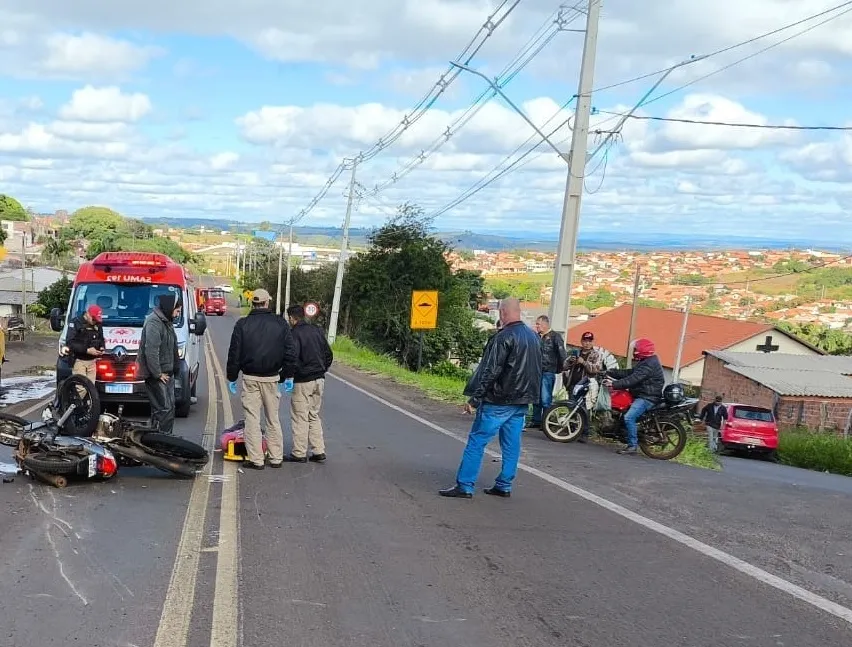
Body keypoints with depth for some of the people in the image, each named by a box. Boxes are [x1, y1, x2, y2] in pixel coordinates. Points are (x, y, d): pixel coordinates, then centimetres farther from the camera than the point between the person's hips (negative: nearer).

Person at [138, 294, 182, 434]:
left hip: (166, 373, 10)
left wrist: (175, 369, 16)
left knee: (169, 407, 12)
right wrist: (157, 373, -22)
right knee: (164, 409, -13)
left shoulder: (166, 322, 18)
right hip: (157, 375, -10)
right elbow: (151, 351, -23)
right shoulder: (153, 322, -16)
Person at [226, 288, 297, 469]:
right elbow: (290, 352, 1)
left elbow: (234, 353, -1)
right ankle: (276, 458, 14)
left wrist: (231, 377, 8)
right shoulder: (280, 324, -1)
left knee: (252, 419, 2)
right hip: (272, 378, 2)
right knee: (273, 419, 11)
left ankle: (256, 459, 1)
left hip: (250, 378, -2)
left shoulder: (242, 325, -4)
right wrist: (288, 376, 10)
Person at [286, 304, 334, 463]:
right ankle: (319, 451, 14)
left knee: (300, 418, 2)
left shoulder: (295, 334, -13)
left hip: (302, 382, -7)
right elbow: (329, 355, 12)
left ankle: (299, 453, 7)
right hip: (319, 380, 7)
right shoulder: (317, 331, 9)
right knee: (314, 416, 16)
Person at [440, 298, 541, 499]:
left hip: (498, 401, -8)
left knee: (477, 441, -3)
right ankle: (504, 486, 15)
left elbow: (490, 371, -19)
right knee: (511, 444, 11)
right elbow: (537, 370, 18)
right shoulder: (534, 337, 11)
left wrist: (475, 398, -15)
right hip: (522, 402, 8)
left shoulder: (505, 337, -16)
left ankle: (464, 486, -3)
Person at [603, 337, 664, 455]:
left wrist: (614, 384, -29)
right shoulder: (645, 362, 18)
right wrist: (609, 372, 7)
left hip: (647, 397, -12)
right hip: (642, 395, 12)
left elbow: (633, 379, -26)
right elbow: (629, 373, 15)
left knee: (629, 417, -24)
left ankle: (633, 445, -20)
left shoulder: (649, 364, -18)